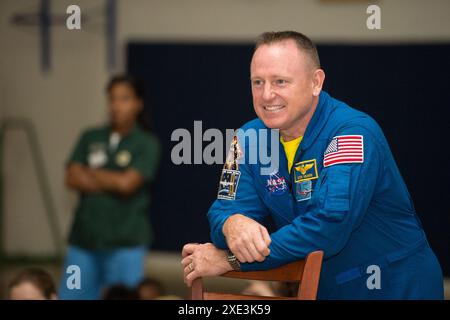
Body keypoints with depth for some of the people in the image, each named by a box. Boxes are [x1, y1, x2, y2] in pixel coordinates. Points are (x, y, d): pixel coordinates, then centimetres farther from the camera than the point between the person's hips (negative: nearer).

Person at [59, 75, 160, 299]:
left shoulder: (147, 144, -1)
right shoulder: (91, 138, 11)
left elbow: (127, 183, -12)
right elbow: (72, 179, 0)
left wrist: (90, 172, 1)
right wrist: (113, 182, -8)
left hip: (125, 241, -4)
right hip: (84, 238, 4)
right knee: (70, 296, 3)